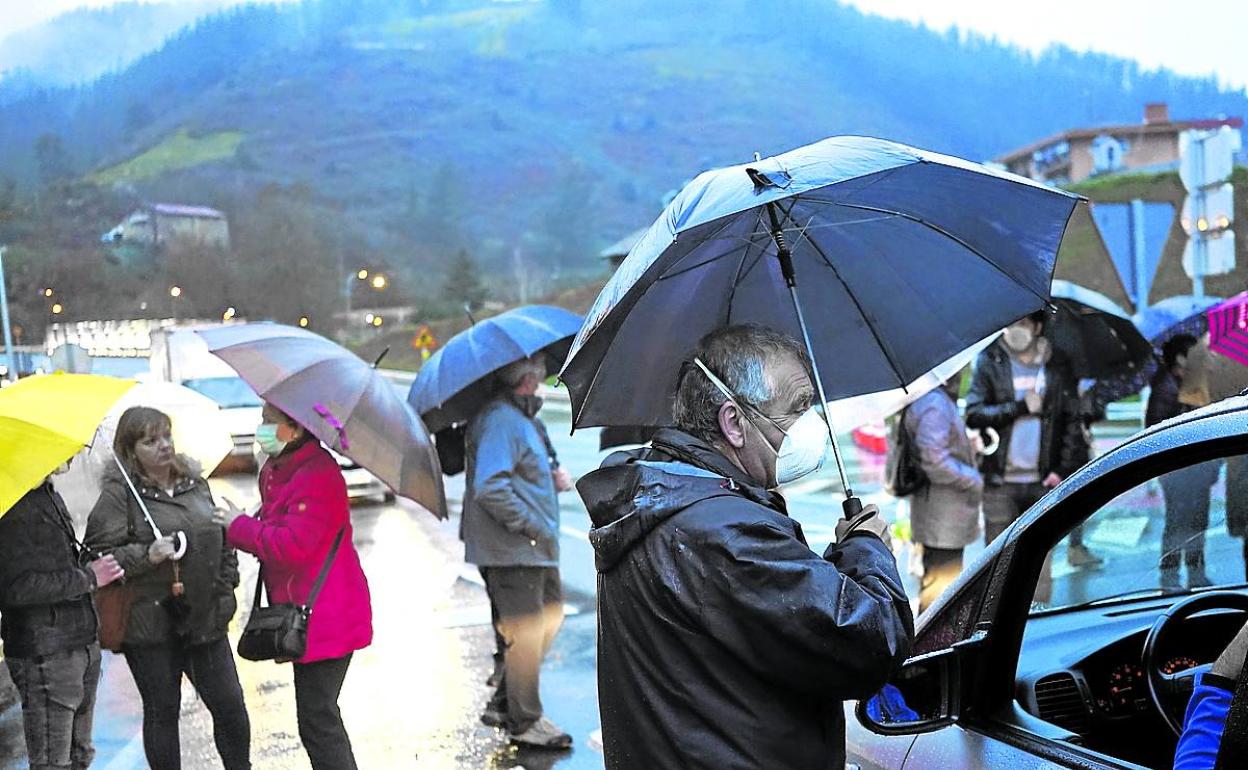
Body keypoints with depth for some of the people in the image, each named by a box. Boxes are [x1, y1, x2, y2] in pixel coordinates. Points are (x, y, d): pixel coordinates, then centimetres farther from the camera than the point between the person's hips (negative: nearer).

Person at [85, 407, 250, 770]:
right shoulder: (118, 492, -7)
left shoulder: (194, 481, 10)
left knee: (231, 706, 6)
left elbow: (221, 536, 21)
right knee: (162, 711, 8)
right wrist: (147, 555, -24)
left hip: (205, 617, 5)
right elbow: (100, 555, -11)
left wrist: (226, 581, 12)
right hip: (150, 623, -4)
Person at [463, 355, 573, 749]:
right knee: (526, 631, 1)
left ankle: (504, 703, 29)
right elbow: (490, 488, -28)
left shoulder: (522, 417, 14)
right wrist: (532, 524, -21)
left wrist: (553, 478, 6)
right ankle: (524, 722, 17)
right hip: (512, 551, -11)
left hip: (536, 547, 11)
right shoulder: (500, 420, -19)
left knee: (550, 616, 19)